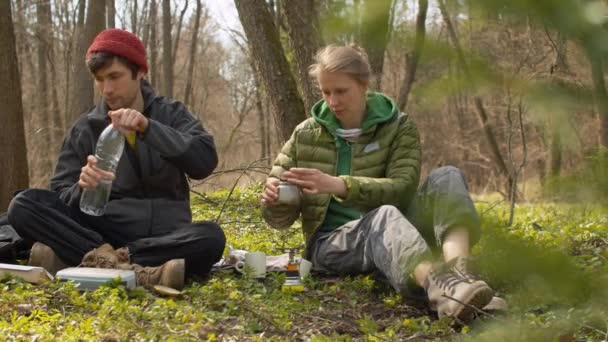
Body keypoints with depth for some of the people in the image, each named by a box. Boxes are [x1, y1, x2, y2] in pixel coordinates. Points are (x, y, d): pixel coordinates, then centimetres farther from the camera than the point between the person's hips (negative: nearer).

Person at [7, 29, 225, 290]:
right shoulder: (84, 128, 8)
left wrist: (149, 128, -22)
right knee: (23, 206, -22)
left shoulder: (171, 114, 6)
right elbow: (60, 197, 2)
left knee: (211, 237, -34)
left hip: (164, 235, -1)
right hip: (103, 231, 1)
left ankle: (98, 259, -31)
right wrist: (82, 189, -21)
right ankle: (135, 271, -35)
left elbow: (205, 161, -12)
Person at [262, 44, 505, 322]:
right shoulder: (305, 135, 6)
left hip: (393, 235, 2)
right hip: (332, 244, -1)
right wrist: (275, 200, -17)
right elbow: (279, 218, 8)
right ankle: (436, 283, -71)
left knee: (446, 177, -24)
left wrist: (340, 186, -29)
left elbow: (402, 189, -15)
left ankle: (458, 271, -54)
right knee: (386, 216, -36)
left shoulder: (398, 127, 3)